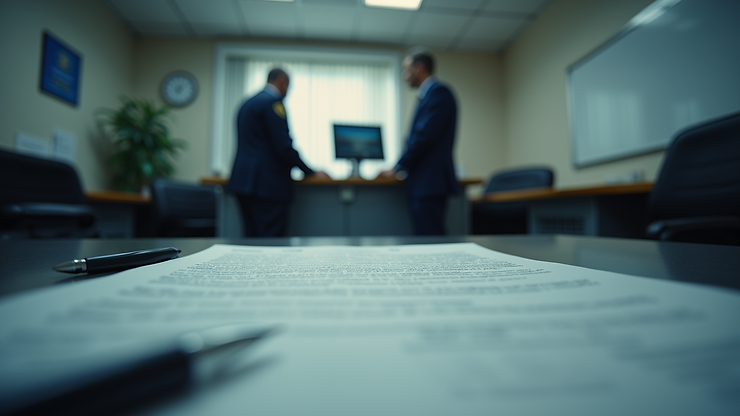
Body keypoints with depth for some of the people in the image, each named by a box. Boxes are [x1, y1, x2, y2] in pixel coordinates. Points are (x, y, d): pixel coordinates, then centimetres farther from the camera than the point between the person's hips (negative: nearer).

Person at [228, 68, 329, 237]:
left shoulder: (247, 103, 20)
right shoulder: (273, 102, -8)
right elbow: (284, 145, -16)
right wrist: (311, 173, -5)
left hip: (243, 179, 10)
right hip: (267, 184, -9)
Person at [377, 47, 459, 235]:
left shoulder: (438, 92, -7)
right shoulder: (428, 94, 21)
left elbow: (425, 135, -17)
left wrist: (398, 169, -10)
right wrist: (401, 167, 12)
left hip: (430, 183, -9)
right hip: (424, 184, 9)